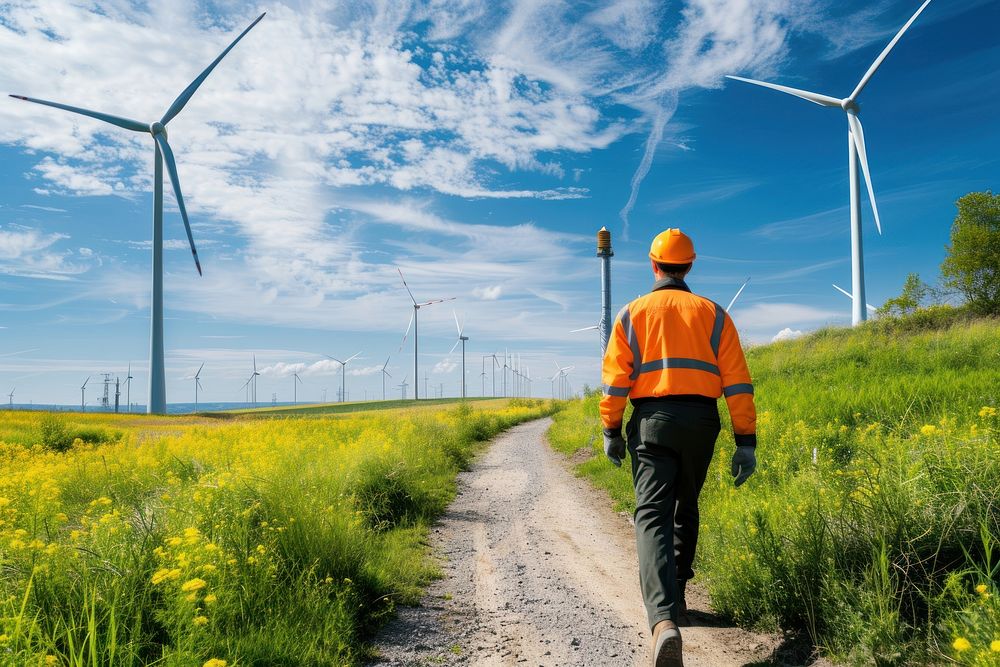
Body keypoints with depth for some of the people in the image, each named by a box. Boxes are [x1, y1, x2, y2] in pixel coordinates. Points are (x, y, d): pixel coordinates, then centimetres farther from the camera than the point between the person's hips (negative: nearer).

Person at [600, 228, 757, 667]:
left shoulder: (631, 314, 5)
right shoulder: (713, 314, 8)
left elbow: (615, 380, 0)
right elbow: (737, 383, 2)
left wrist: (611, 431, 10)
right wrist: (746, 443, 4)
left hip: (652, 421, -2)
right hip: (701, 421, 3)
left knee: (653, 516, -9)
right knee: (685, 510, 22)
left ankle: (663, 619, -29)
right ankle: (674, 597, 32)